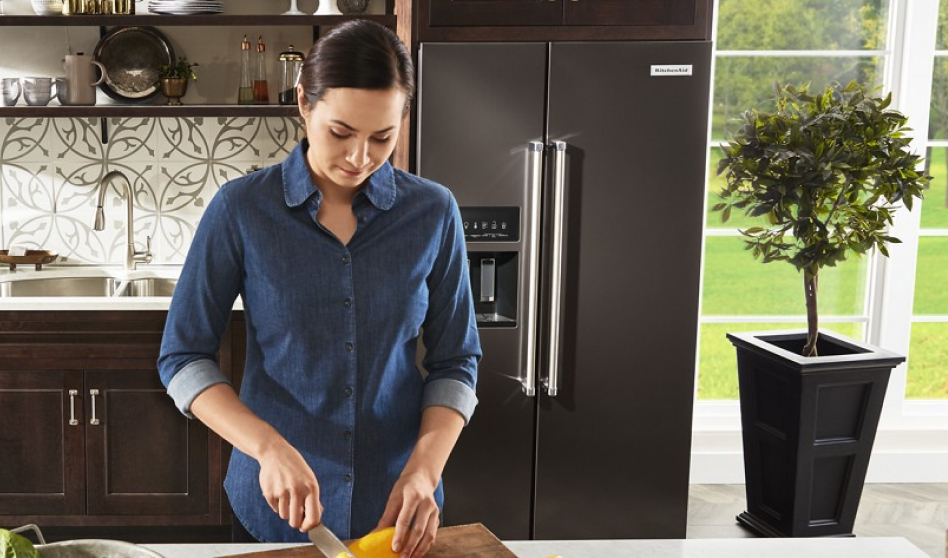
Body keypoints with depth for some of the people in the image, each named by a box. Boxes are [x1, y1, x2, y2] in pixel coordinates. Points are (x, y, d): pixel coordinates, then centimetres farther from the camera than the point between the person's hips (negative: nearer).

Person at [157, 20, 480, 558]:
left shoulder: (433, 211, -7)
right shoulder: (241, 209, -10)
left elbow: (455, 362, -2)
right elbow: (183, 357, -7)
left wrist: (424, 471, -16)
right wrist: (269, 447, -21)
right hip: (274, 506, -1)